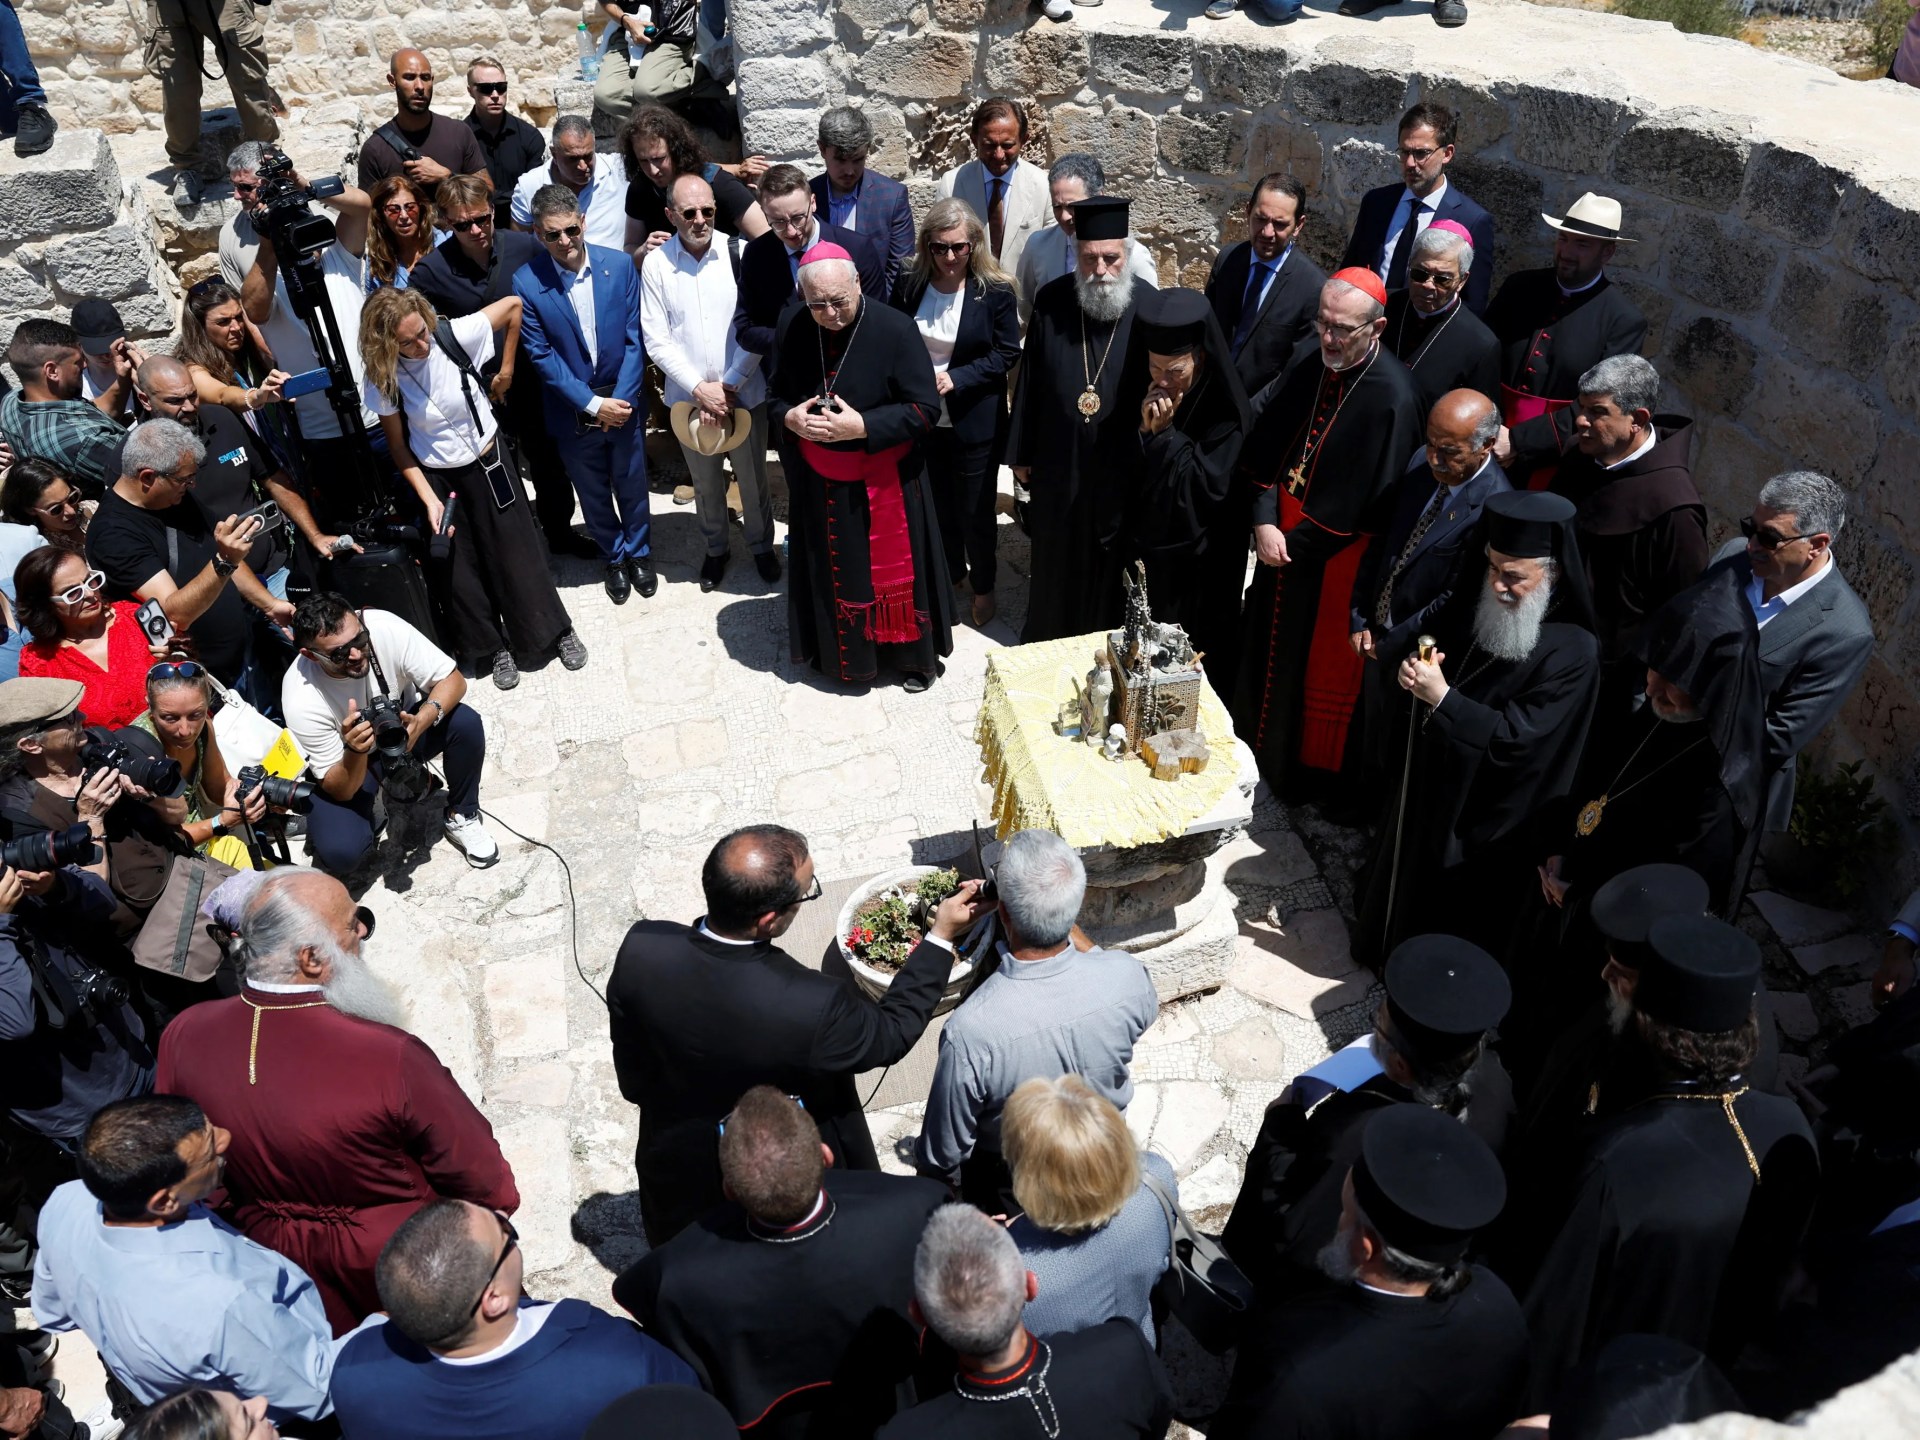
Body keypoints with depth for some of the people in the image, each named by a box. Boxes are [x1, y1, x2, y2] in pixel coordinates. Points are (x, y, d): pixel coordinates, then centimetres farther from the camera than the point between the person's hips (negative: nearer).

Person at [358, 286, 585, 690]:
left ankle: (556, 630, 33)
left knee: (518, 552, 13)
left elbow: (513, 304, -9)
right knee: (460, 568, 11)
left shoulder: (456, 336, -22)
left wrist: (506, 371, -2)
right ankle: (494, 647, 32)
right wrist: (429, 498, -14)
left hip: (489, 462, 0)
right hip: (438, 477, 1)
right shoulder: (382, 380, -18)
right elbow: (397, 445, -7)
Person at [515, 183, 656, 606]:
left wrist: (621, 399, -14)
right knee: (593, 492, 16)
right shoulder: (527, 283, -13)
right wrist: (593, 403, -16)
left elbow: (634, 339, -6)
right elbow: (541, 355, -11)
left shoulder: (620, 265, -9)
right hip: (573, 410, 0)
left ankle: (639, 552, 40)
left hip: (623, 401, 1)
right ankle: (614, 557, 38)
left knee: (632, 485, 16)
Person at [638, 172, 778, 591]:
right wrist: (701, 390, -14)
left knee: (752, 478, 14)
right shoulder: (656, 266, -7)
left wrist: (728, 387, -13)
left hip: (743, 394, -1)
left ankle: (762, 544, 38)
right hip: (689, 397, 1)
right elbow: (656, 339, -7)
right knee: (705, 482, 18)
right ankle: (715, 547, 40)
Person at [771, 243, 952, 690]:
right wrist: (789, 418, -18)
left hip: (883, 483, -3)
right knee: (831, 570, 18)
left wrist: (862, 426, -27)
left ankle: (914, 652, 33)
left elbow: (925, 409, -17)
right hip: (818, 482, 3)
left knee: (893, 568, 12)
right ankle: (838, 649, 39)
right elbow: (775, 396, 5)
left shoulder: (895, 330, -20)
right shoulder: (792, 327, -7)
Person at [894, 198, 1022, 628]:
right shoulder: (910, 287, -4)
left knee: (976, 512, 9)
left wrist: (956, 377, -20)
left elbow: (1008, 353, -10)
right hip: (923, 419, 3)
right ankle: (951, 574, 42)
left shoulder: (996, 291, -13)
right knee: (939, 506, 19)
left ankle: (983, 586, 32)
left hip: (976, 423, -3)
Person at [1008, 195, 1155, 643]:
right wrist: (1021, 454, 4)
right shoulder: (1050, 301, -6)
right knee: (1057, 560, 18)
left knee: (1113, 563, 14)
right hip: (1059, 463, 2)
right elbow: (1029, 382, 1)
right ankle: (1048, 641, 39)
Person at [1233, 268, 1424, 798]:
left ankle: (1305, 770, 31)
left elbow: (1365, 500, -20)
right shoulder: (1312, 366, -3)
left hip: (1336, 555, -6)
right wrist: (1265, 521, -13)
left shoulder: (1392, 398, -23)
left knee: (1320, 663, 11)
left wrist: (1294, 542, -13)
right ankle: (1255, 743, 41)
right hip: (1282, 537, 6)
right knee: (1267, 645, 20)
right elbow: (1266, 442, 0)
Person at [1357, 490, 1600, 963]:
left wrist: (1441, 697, -33)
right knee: (1401, 878, 27)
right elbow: (1425, 641, 7)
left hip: (1484, 816, -7)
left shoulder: (1572, 654, -27)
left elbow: (1517, 738, -28)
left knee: (1448, 916, 15)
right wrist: (1409, 668, -17)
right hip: (1428, 779, 7)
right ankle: (1385, 949, 52)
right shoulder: (1477, 599, -8)